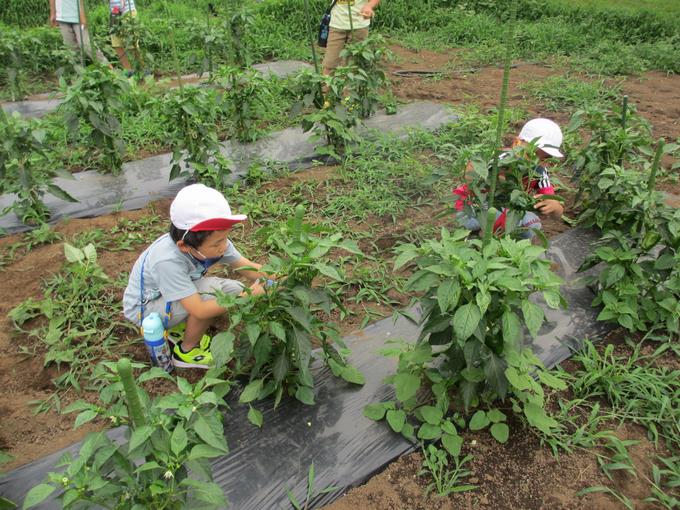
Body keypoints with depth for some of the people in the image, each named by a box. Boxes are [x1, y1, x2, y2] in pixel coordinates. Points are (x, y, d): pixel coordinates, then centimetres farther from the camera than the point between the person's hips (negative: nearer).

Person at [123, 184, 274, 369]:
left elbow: (248, 267, -14)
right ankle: (185, 352, -1)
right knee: (209, 301, -30)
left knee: (234, 290, -9)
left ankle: (181, 327, 10)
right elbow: (200, 311, -40)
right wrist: (245, 297, -37)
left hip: (175, 288, 7)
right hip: (142, 307, -7)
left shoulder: (213, 241, -23)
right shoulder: (168, 261, -41)